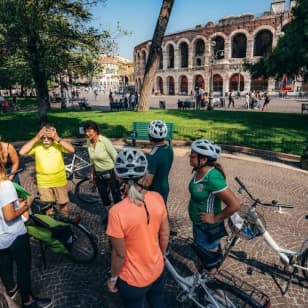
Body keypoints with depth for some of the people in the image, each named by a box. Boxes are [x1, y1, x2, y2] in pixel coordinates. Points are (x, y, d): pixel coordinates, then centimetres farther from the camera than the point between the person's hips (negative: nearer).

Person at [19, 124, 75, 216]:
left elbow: (72, 149, -27)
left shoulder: (58, 144, -12)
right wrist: (36, 138, -26)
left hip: (60, 182, 0)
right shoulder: (37, 145, -10)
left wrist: (58, 139, -32)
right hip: (43, 183, 0)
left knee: (63, 205, 18)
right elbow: (22, 152, -23)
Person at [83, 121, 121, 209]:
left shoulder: (105, 141, -19)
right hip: (98, 175, 6)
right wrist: (91, 173, 15)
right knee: (104, 197, 16)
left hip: (110, 173, -5)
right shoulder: (89, 143, -2)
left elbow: (115, 157, -15)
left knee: (117, 197, 4)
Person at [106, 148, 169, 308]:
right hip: (157, 270, 4)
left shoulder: (117, 211, -32)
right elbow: (165, 234, -4)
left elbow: (119, 254, -21)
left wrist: (113, 278, -2)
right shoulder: (157, 198, -17)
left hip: (134, 279, -3)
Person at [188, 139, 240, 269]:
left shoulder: (213, 178, -31)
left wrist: (216, 219, -21)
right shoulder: (199, 171, -6)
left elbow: (235, 204, -32)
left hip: (208, 227, -8)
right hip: (197, 223, 8)